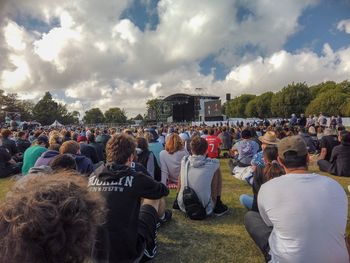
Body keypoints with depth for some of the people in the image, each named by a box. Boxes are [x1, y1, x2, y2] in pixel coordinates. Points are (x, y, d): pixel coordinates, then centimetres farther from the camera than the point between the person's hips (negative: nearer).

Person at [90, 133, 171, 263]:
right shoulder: (135, 178, -18)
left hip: (95, 251, 5)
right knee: (156, 195, 12)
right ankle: (162, 216, 46)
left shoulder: (93, 176, -4)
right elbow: (164, 191, 2)